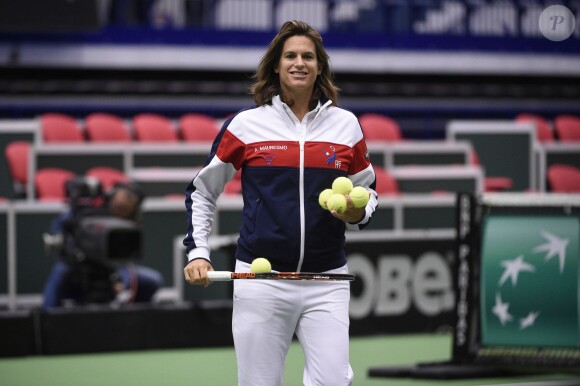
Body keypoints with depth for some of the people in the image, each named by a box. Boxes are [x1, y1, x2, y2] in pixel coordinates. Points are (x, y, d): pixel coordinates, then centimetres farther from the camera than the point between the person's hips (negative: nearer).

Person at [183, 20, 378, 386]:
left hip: (326, 283, 1)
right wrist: (197, 252, 2)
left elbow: (368, 191, 17)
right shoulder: (247, 125, 3)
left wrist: (358, 213, -5)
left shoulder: (346, 125, 7)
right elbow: (202, 190, 12)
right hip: (261, 282, -1)